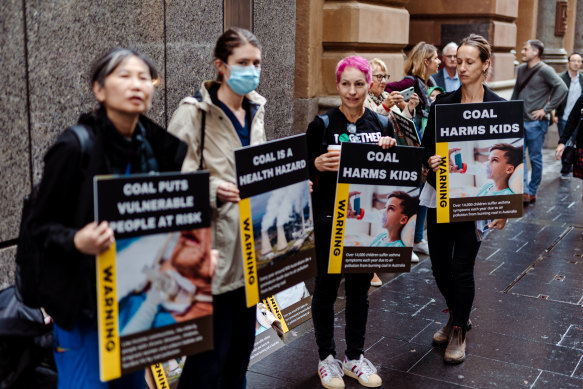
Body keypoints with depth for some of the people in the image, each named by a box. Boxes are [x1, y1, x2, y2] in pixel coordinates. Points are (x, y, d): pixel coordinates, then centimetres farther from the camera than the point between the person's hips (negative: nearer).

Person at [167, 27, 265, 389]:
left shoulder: (255, 111, 12)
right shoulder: (194, 113, -11)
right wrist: (214, 191, -32)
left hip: (250, 243, 7)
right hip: (214, 249, -7)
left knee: (243, 339, 16)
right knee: (212, 350, -3)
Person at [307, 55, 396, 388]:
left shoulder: (383, 124, 4)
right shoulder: (322, 125, -5)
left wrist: (391, 151, -10)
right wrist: (317, 165, -24)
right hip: (331, 218, -3)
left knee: (360, 288, 12)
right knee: (327, 286, 6)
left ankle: (355, 357, 27)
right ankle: (327, 357, 22)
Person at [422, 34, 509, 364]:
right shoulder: (441, 104, 3)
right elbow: (426, 149, 5)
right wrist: (432, 162, -19)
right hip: (440, 196, 3)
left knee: (462, 268, -1)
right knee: (440, 265, 10)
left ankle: (459, 331, 22)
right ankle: (458, 316, 37)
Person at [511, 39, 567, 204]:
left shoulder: (544, 70, -10)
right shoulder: (521, 69, 12)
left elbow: (562, 88, -17)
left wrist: (546, 109, -16)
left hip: (535, 123, -6)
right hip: (519, 121, 6)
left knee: (535, 158, 4)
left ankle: (532, 193, 14)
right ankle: (524, 191, 2)